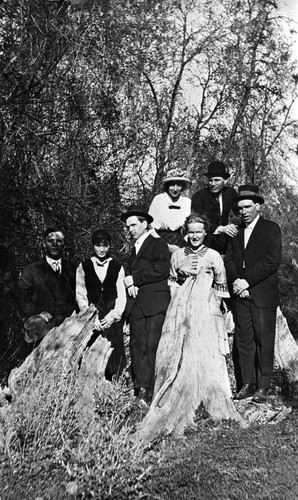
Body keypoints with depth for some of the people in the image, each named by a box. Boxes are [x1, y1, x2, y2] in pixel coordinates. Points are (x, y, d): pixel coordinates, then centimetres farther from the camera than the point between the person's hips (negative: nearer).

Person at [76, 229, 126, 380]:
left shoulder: (117, 268, 11)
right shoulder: (83, 267, 10)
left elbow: (121, 295, 7)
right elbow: (80, 294, 5)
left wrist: (113, 315, -7)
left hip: (112, 318, 1)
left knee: (112, 353, -7)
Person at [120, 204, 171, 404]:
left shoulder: (158, 244, 1)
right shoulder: (134, 249, 24)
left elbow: (162, 270, -11)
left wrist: (135, 279, -8)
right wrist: (130, 284, 4)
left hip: (155, 305, -7)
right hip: (136, 305, 7)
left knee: (152, 347, -10)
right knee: (137, 348, 1)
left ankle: (150, 391, -6)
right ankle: (140, 389, 4)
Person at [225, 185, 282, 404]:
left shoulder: (271, 229, 0)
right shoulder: (236, 231, 15)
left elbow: (272, 261, -10)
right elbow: (229, 259, 9)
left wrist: (247, 281, -14)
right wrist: (236, 281, -9)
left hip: (263, 295, -4)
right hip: (241, 295, 4)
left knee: (264, 341, 0)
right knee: (243, 341, 6)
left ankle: (263, 386, 11)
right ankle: (248, 384, 17)